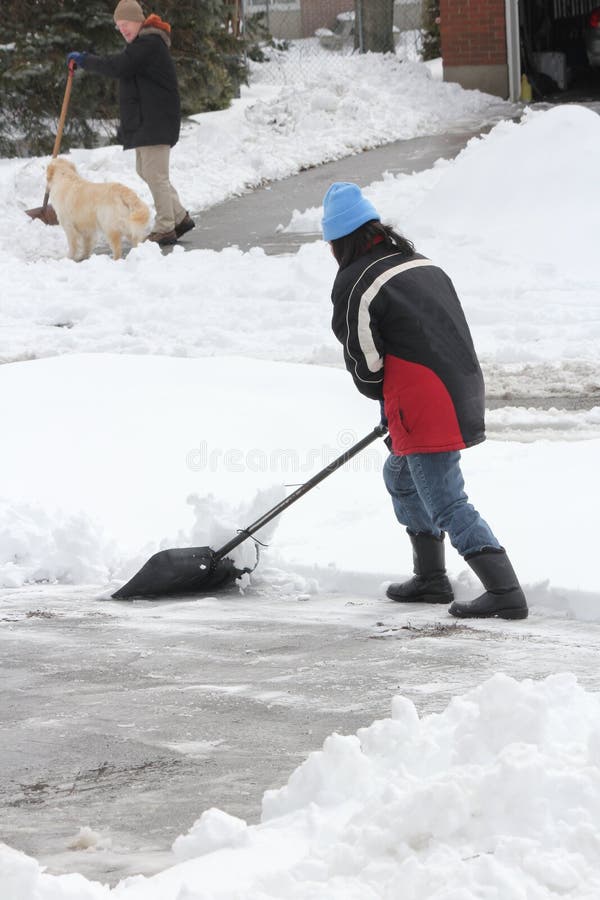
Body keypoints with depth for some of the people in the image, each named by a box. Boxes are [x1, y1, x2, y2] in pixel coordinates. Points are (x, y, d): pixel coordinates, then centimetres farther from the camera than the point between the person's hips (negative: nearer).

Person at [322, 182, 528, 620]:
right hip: (463, 398, 9)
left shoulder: (354, 284, -10)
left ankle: (506, 592, -12)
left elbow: (365, 365, -6)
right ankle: (431, 578, 32)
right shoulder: (422, 265, 15)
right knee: (401, 476, 26)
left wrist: (384, 396, 15)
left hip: (425, 411, -9)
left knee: (447, 505, -6)